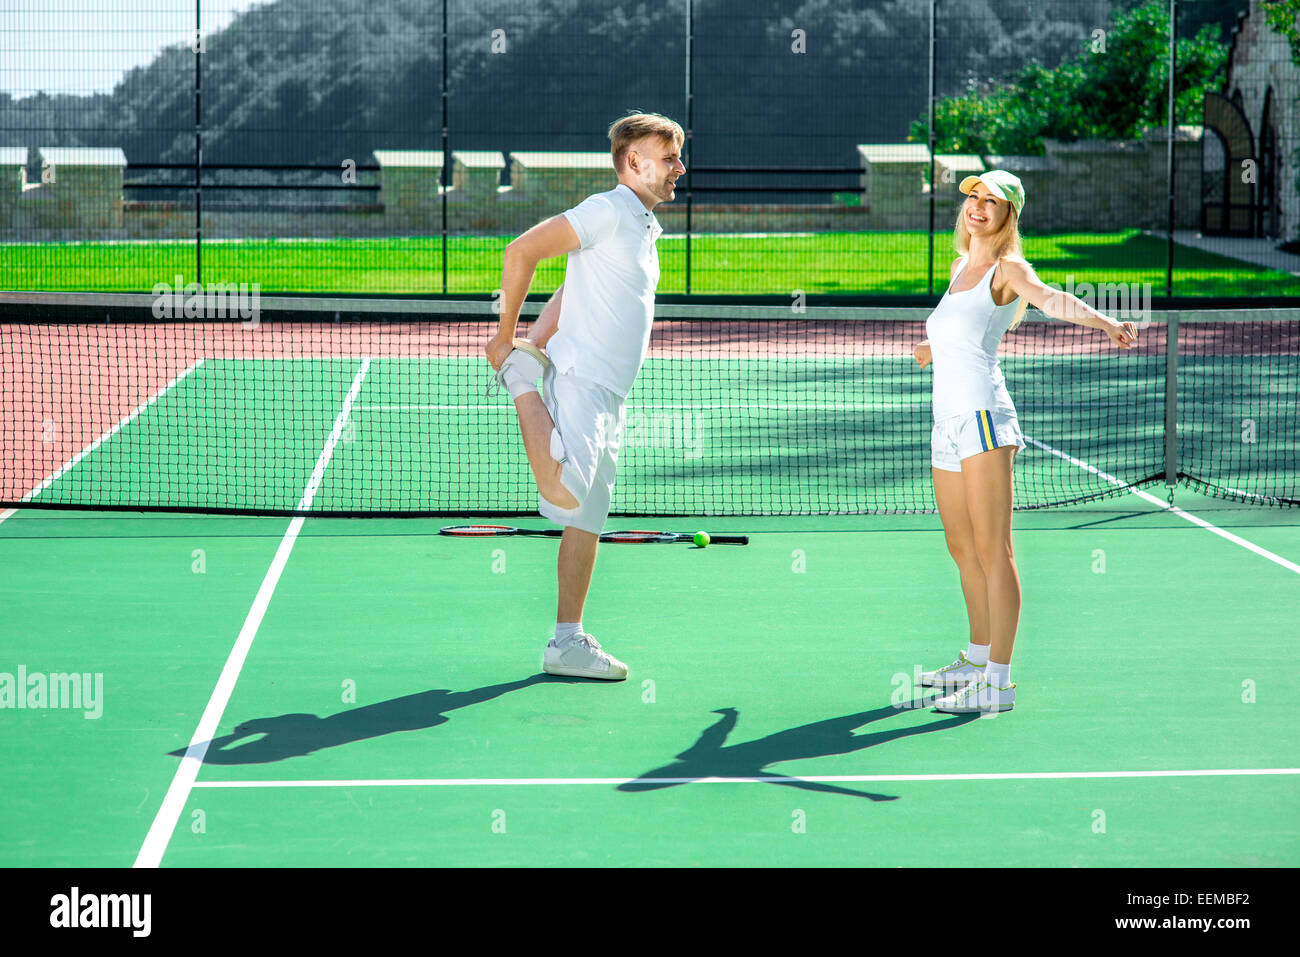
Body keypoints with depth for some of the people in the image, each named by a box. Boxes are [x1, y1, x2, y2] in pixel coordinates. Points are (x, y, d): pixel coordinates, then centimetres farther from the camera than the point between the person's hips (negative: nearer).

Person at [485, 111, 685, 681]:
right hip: (578, 378, -10)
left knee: (587, 518, 10)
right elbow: (521, 251, -13)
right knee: (563, 491, -29)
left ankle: (568, 642, 13)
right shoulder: (607, 211, -8)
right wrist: (506, 337, -9)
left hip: (607, 397, 10)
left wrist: (537, 342, 12)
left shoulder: (643, 228, 22)